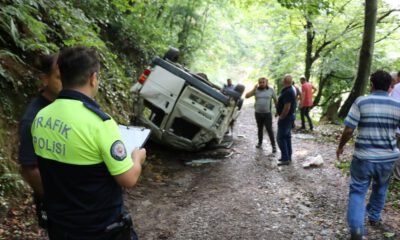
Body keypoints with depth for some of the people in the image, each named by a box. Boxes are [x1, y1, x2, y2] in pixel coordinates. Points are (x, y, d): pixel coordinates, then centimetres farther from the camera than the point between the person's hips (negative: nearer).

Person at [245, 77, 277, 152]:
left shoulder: (271, 90, -2)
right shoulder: (256, 90, 0)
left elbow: (275, 100, 6)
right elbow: (246, 96, -7)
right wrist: (254, 89, -15)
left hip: (267, 113, -2)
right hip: (258, 113, 3)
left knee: (269, 130, -4)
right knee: (260, 129, 16)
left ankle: (274, 145, 1)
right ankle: (260, 142, 32)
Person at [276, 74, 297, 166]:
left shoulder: (287, 92, -23)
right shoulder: (289, 90, 10)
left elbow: (287, 107, -26)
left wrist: (281, 117, -16)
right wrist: (279, 113, 16)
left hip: (286, 117, -11)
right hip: (289, 116, 11)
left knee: (281, 138, -7)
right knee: (287, 136, 16)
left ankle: (285, 159, -5)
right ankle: (288, 156, 23)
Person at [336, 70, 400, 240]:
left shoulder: (361, 102, -10)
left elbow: (348, 130, -11)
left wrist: (340, 146, 5)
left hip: (363, 157, -3)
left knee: (357, 191, 6)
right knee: (380, 188, 26)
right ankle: (374, 218, 43)